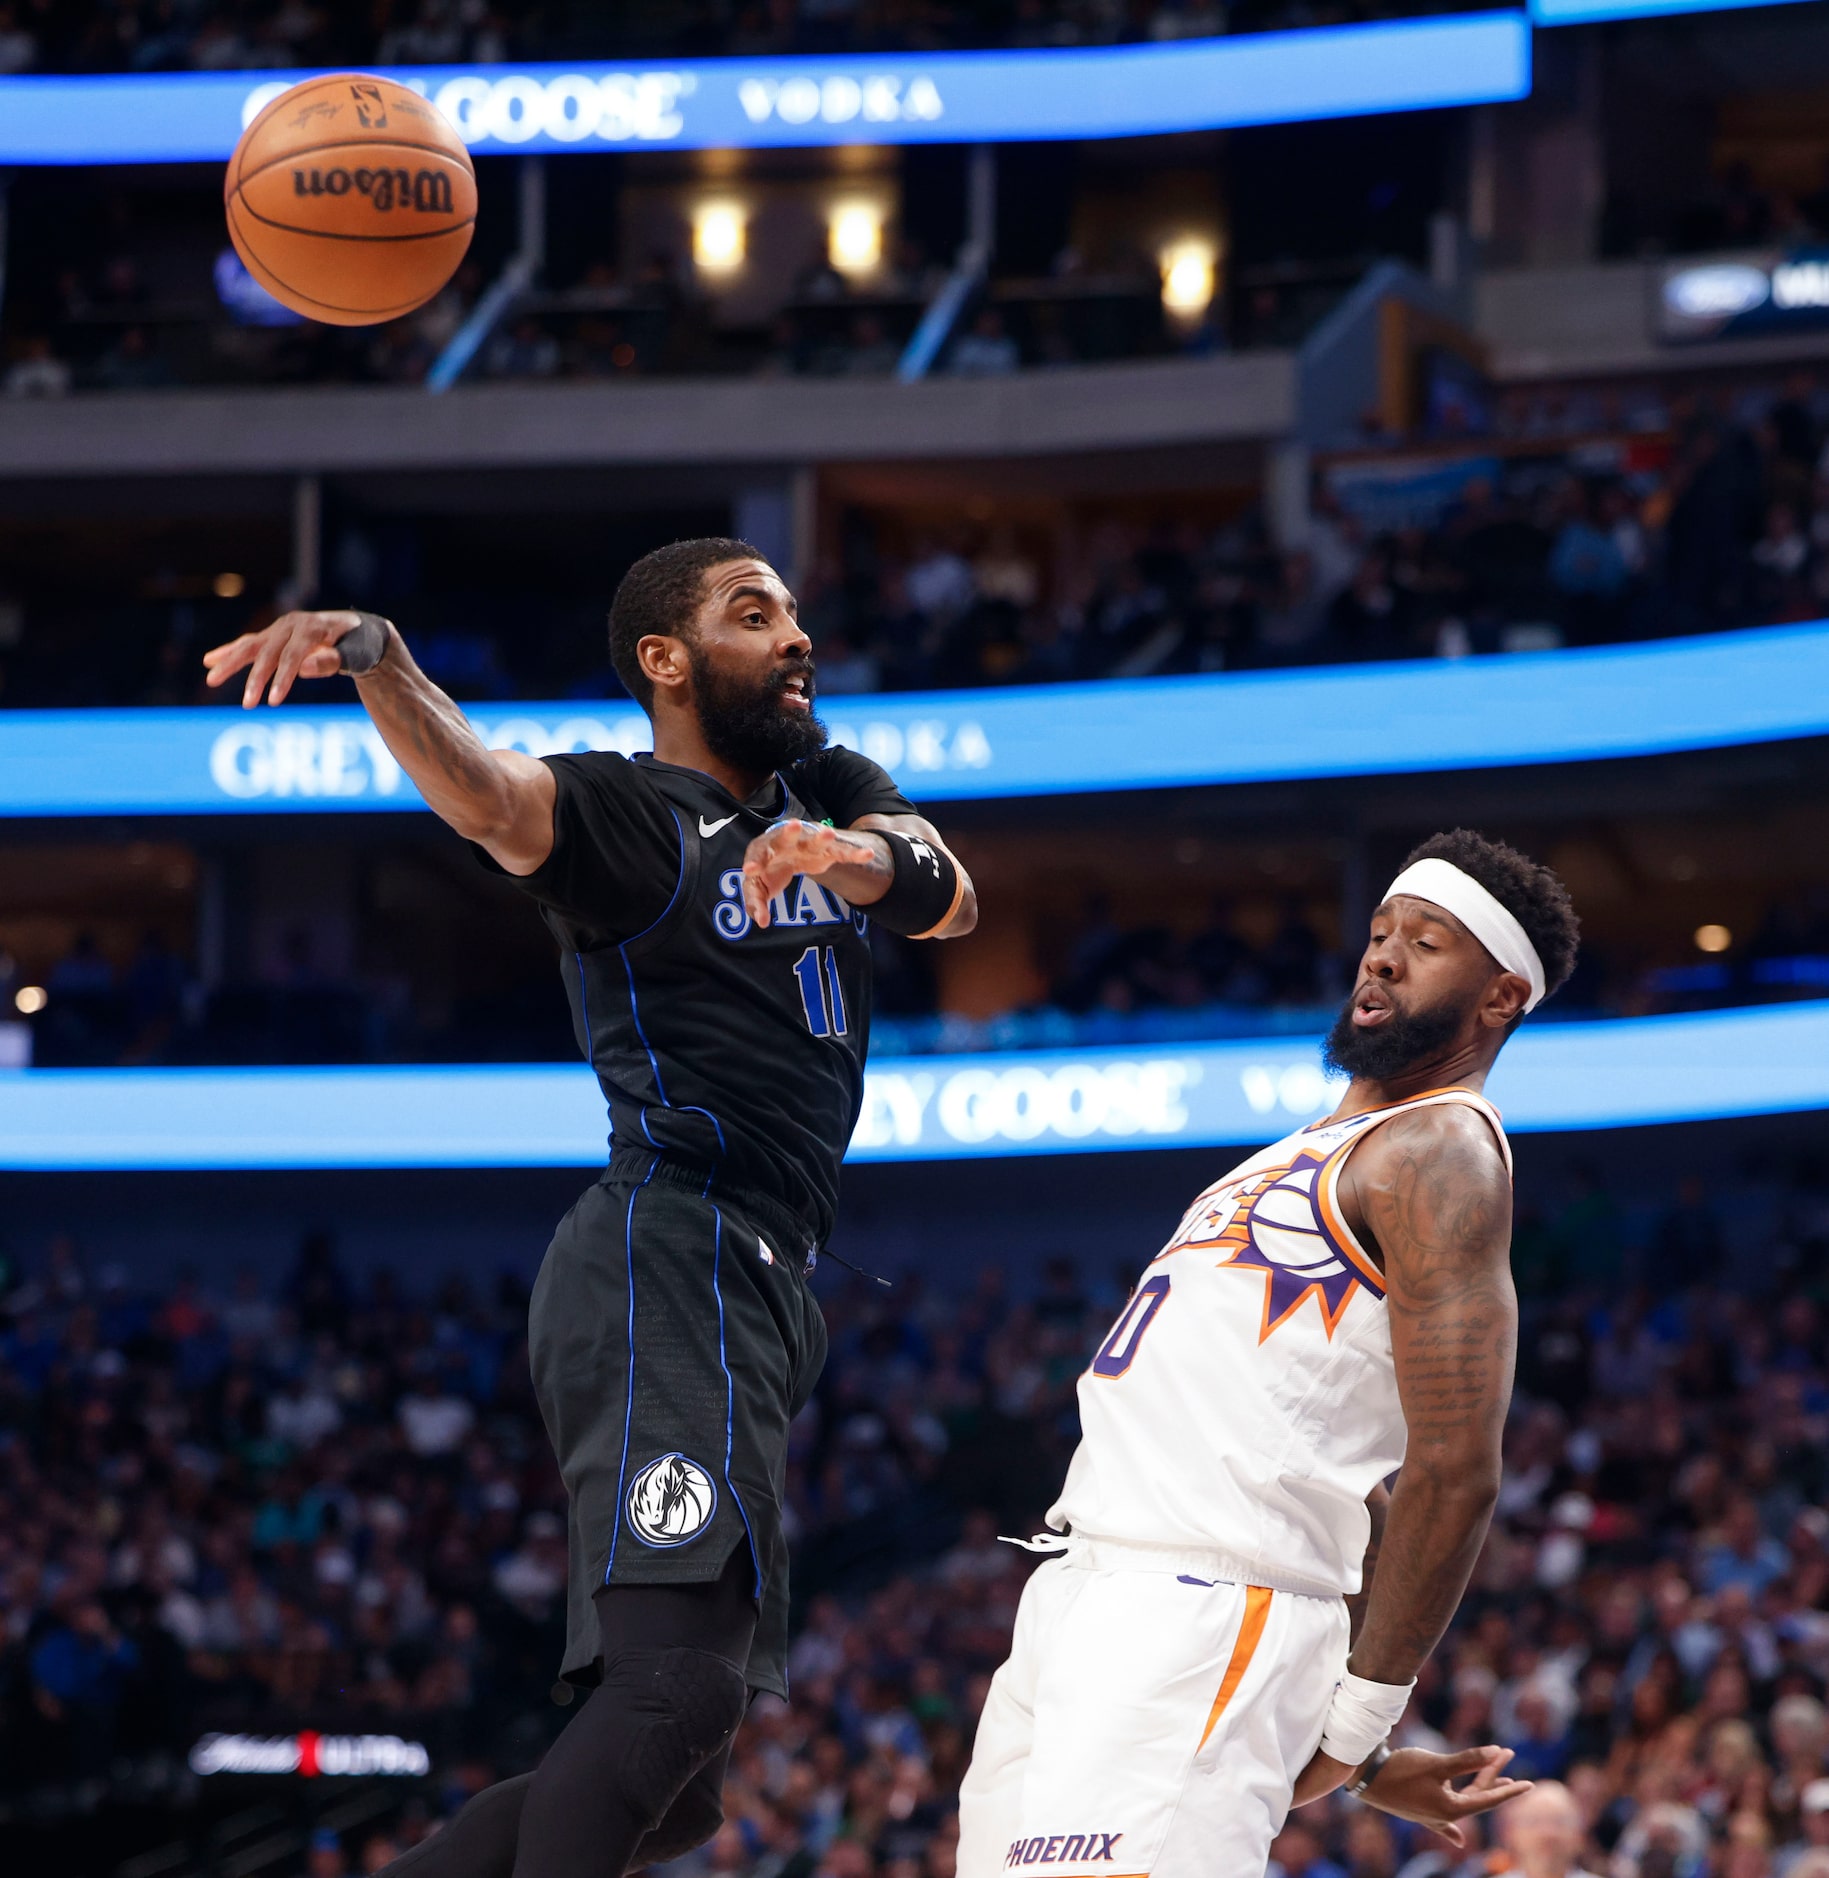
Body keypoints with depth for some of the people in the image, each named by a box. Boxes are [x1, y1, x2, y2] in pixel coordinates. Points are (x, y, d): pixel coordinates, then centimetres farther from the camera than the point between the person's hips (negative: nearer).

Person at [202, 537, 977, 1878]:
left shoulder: (832, 793, 21)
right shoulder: (627, 813, -1)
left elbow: (948, 897, 2)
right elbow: (484, 794, -23)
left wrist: (851, 853, -22)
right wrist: (374, 655, -45)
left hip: (756, 1297, 8)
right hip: (670, 1265, -8)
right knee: (680, 1681, -28)